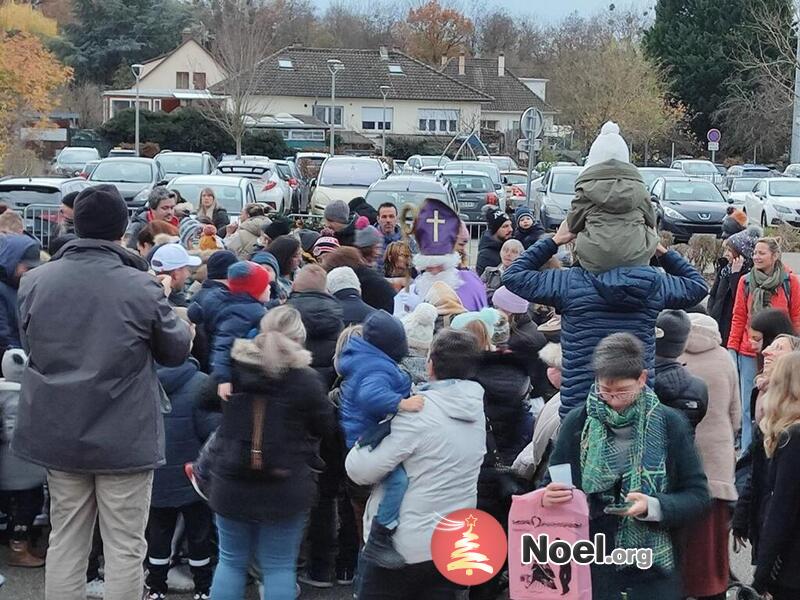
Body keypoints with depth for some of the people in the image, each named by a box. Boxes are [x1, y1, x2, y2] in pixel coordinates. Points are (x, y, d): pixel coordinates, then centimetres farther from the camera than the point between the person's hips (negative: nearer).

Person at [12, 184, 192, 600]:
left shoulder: (34, 281, -4)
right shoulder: (142, 288, -16)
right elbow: (176, 351, -1)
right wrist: (179, 323, 18)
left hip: (59, 433, 4)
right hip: (125, 437, -4)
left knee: (65, 542, 14)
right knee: (124, 547, 5)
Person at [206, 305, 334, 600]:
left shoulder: (232, 368, -2)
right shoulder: (305, 379, -12)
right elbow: (325, 427, -1)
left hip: (231, 485, 3)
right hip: (285, 489, -3)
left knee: (231, 562, 15)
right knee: (279, 567, 5)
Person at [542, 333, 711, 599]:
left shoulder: (670, 424, -2)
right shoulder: (577, 423, 1)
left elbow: (698, 495, -1)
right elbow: (551, 489, 7)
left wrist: (652, 506, -18)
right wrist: (548, 497, -16)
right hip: (590, 570, 1)